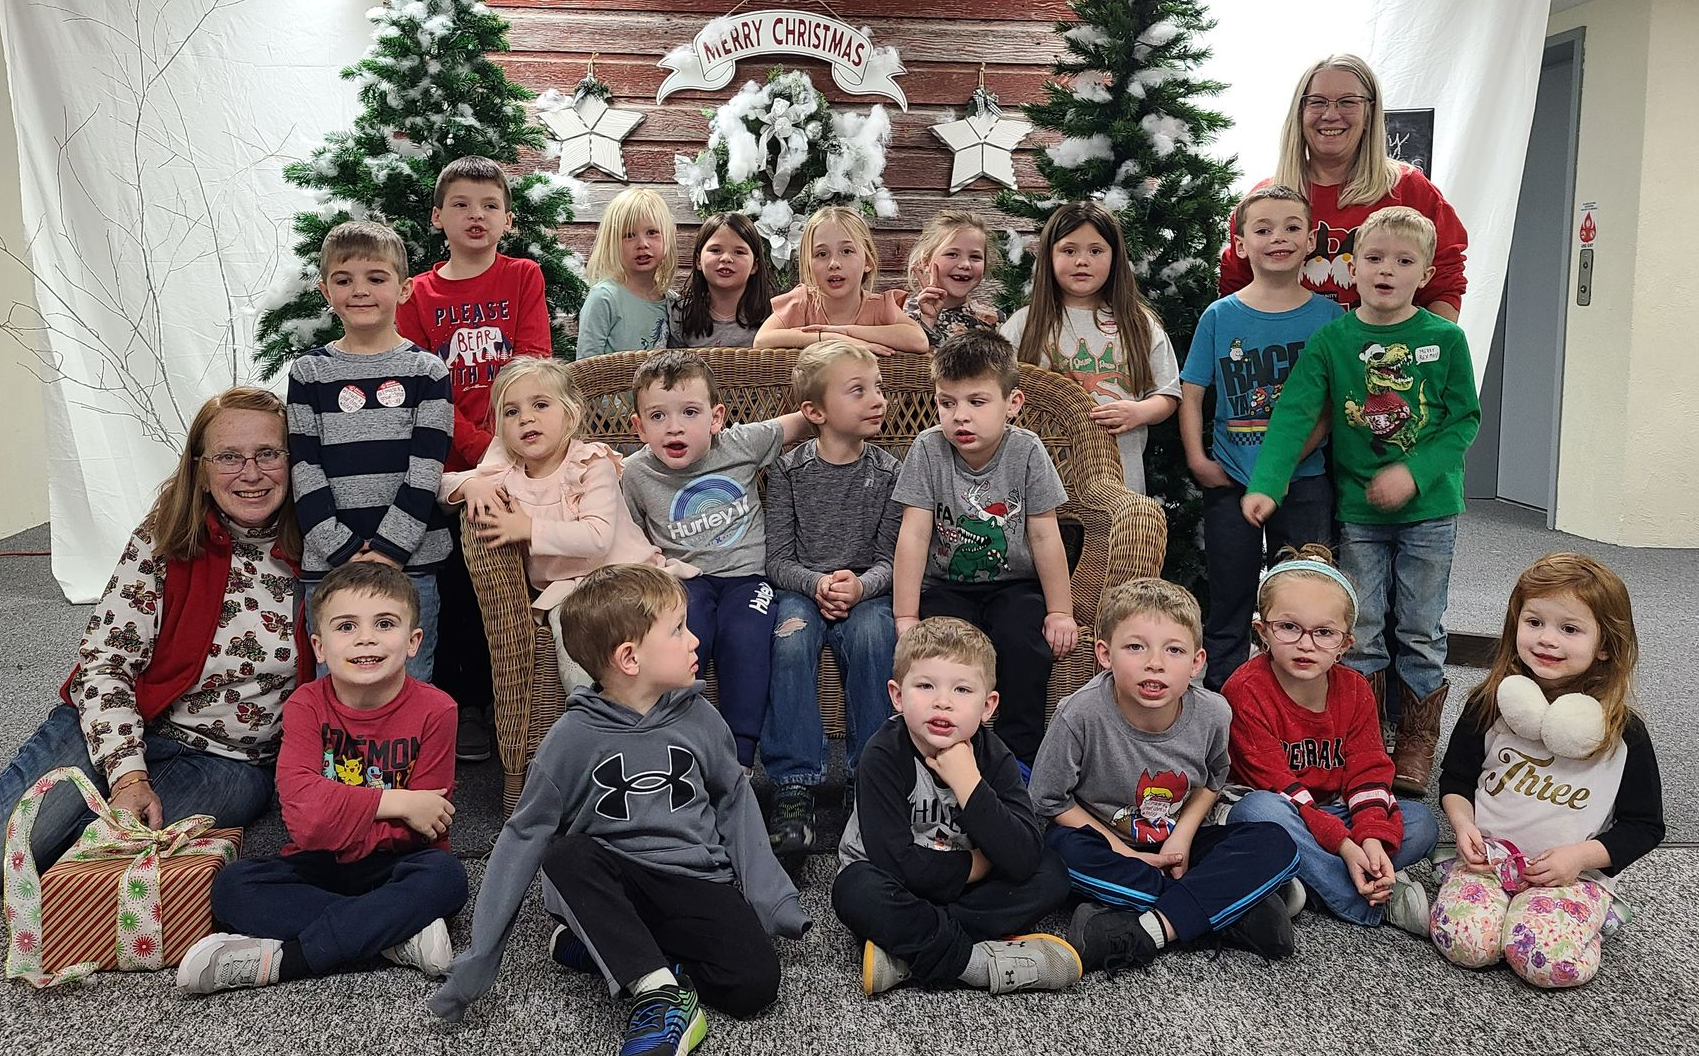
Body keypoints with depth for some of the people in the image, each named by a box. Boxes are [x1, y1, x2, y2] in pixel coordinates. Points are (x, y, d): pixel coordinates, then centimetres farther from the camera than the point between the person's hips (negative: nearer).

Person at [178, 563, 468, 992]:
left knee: (446, 875, -32)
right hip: (317, 867, 2)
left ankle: (279, 960, -29)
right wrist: (396, 803, -26)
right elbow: (302, 805, -21)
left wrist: (336, 831, -21)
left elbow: (423, 827, -12)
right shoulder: (307, 706, -6)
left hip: (391, 866, -2)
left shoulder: (434, 710, -10)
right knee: (232, 884, -22)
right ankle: (398, 935, -25)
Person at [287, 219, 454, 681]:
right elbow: (304, 471, 1)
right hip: (328, 563, 2)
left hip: (411, 561, -1)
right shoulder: (308, 372, 7)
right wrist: (346, 551, -9)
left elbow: (425, 472, -4)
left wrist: (388, 549, -13)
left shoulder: (426, 371, 3)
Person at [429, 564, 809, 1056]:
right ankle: (662, 992, -28)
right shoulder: (575, 736, -11)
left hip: (697, 878, 2)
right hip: (614, 881, -1)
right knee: (565, 855, -32)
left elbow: (733, 800, 11)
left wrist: (769, 894, 4)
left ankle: (607, 945, -5)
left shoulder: (698, 717, -3)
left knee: (754, 984, -21)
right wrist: (482, 952, -9)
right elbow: (525, 833, -7)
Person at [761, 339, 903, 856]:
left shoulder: (887, 472, 3)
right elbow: (778, 559, -1)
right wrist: (817, 584, -21)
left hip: (865, 591, 1)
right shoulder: (789, 469, 1)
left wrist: (859, 586, -20)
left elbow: (889, 560, 2)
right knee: (792, 637, -32)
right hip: (800, 587, 0)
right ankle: (795, 785, -27)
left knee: (872, 635, -32)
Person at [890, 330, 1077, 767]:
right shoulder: (928, 449, -11)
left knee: (1023, 640, -28)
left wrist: (1060, 613, -7)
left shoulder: (1026, 451, -11)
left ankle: (1020, 759, -13)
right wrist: (905, 619, -17)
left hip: (1014, 583, 0)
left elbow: (1044, 536, -7)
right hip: (947, 586, 0)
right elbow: (914, 535, -13)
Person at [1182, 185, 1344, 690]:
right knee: (1228, 608, 10)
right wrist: (1198, 459, -7)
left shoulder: (1329, 316, -1)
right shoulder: (1219, 316, -1)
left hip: (1303, 482, 0)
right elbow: (1190, 393, 3)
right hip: (1230, 481, 0)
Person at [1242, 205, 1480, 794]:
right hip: (1358, 510, 0)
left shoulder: (1445, 339, -5)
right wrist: (1265, 484, -26)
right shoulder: (1331, 339, -5)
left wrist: (1414, 472, -17)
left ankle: (1417, 743, 24)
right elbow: (1293, 414, -13)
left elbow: (1465, 420, -2)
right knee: (1359, 635, 7)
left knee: (1420, 633, 9)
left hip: (1429, 509, 0)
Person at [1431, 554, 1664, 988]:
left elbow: (1644, 826, 4)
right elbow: (1455, 778, 12)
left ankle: (1589, 918, 3)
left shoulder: (1625, 734, -4)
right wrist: (1464, 824, -7)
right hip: (1489, 857, 1)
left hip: (1573, 872, -1)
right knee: (1464, 941, -26)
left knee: (1546, 959, -28)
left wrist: (1580, 855, -11)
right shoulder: (1490, 705, 0)